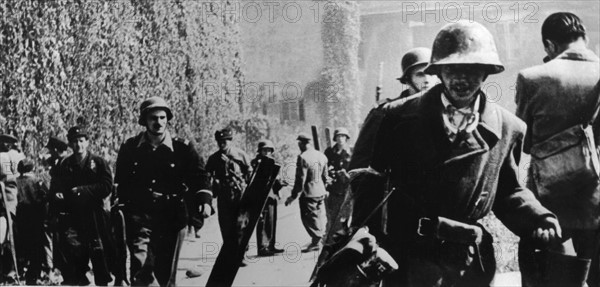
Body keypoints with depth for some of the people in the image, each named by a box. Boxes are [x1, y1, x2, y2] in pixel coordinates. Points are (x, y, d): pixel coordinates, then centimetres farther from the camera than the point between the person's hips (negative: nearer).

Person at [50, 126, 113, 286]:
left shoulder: (99, 163, 2)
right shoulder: (65, 165, 12)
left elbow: (107, 187, -7)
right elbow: (55, 187, 13)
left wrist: (82, 190, -13)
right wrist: (57, 194, -10)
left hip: (94, 214, -2)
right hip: (71, 214, 2)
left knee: (99, 251, -1)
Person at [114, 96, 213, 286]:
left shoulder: (182, 148, 0)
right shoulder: (130, 148, 3)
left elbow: (199, 176, -4)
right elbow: (121, 181, 12)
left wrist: (205, 200, -20)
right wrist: (120, 206, 9)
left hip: (172, 216, 0)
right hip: (139, 214, 0)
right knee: (141, 265, -19)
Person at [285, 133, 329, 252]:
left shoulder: (303, 157, -17)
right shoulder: (322, 156, 6)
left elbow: (300, 179, -18)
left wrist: (294, 195, -11)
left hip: (308, 193, -7)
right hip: (321, 193, 7)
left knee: (309, 218, 3)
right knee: (319, 216, 18)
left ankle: (316, 241, 5)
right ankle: (319, 238, 27)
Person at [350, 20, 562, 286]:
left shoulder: (507, 129, 1)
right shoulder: (400, 119, -4)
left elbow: (507, 192, 10)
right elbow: (372, 184, -1)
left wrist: (537, 218, -7)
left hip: (471, 265, 2)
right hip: (408, 261, -2)